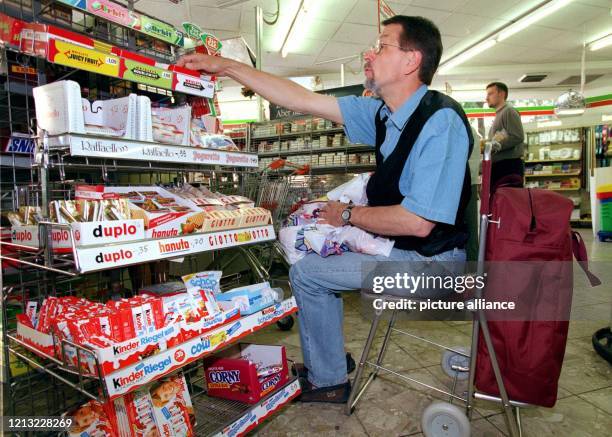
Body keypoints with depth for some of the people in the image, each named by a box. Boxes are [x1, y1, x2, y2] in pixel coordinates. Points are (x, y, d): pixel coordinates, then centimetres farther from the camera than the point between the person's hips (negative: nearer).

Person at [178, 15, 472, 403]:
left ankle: (328, 382, 16)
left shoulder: (441, 122, -23)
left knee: (306, 272, -8)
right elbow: (302, 100, 2)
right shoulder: (382, 113, 1)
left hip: (428, 260, -8)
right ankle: (329, 357, 30)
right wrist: (225, 66, 3)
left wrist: (347, 215, -14)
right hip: (401, 246, 9)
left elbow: (418, 222, -29)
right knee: (306, 243, 18)